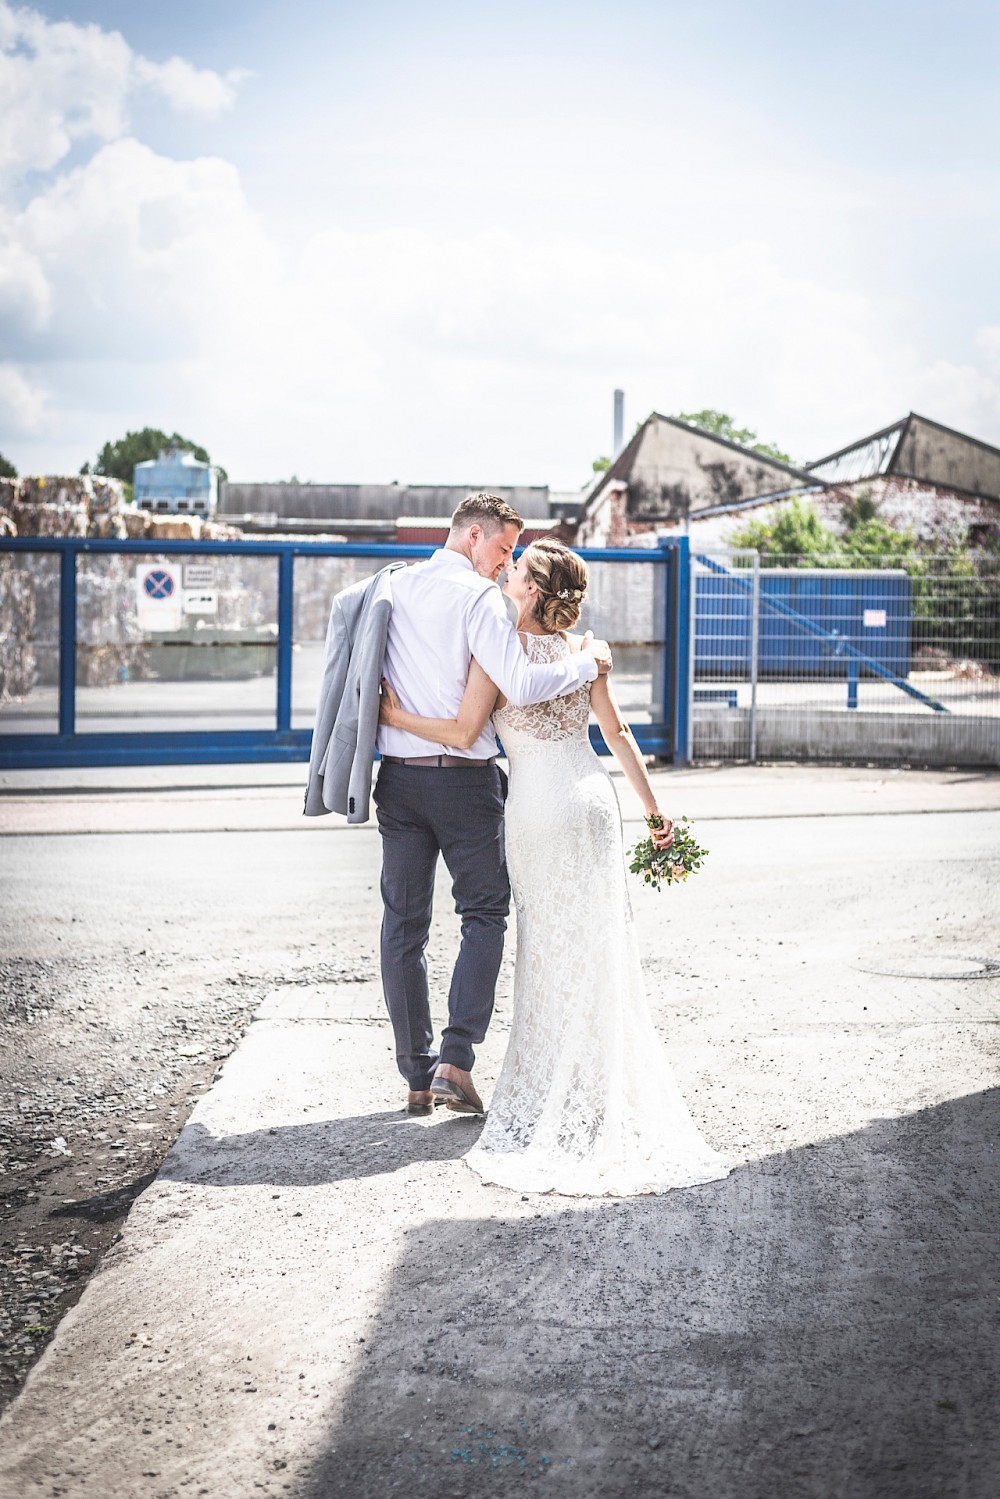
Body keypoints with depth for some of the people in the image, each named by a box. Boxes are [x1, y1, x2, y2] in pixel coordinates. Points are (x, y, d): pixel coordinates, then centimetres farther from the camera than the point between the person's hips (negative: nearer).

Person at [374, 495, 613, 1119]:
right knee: (485, 914, 7)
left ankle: (418, 1075, 13)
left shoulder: (392, 587, 9)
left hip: (398, 777, 6)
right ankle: (457, 1058, -6)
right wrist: (588, 662, -10)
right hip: (464, 779, -5)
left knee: (403, 923, 9)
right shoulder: (477, 595, -12)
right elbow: (521, 685, -22)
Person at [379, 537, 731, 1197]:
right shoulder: (583, 649, 5)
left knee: (550, 946, 6)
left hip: (538, 807, -4)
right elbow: (618, 732, 7)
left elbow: (464, 731, -15)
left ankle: (556, 1093, 12)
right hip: (594, 796, 4)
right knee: (600, 946, 8)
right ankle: (609, 1087, 13)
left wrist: (395, 716, -2)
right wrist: (654, 808, 12)